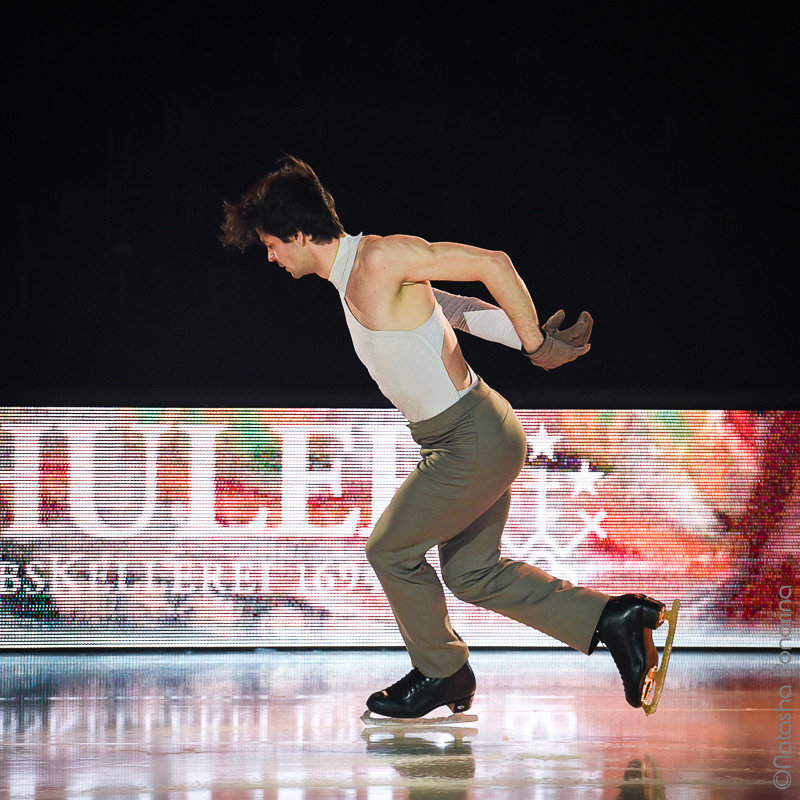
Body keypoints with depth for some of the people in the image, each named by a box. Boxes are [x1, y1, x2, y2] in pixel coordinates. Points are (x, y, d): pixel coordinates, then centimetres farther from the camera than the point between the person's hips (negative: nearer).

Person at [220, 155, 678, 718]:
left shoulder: (379, 258, -19)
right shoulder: (357, 276, 11)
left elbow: (493, 265, -20)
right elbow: (460, 309, 15)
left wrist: (535, 344, -11)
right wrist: (531, 340, 7)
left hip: (473, 442, -10)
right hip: (475, 439, 10)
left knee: (390, 551, 5)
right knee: (473, 574, 18)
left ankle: (442, 673, 24)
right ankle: (612, 619, 18)